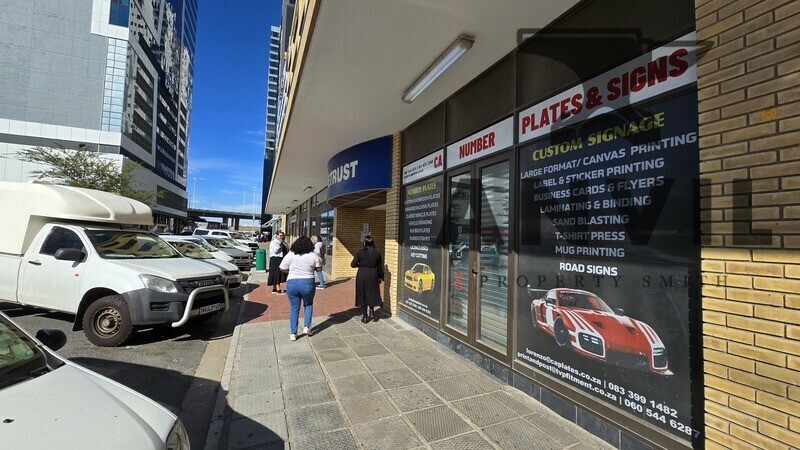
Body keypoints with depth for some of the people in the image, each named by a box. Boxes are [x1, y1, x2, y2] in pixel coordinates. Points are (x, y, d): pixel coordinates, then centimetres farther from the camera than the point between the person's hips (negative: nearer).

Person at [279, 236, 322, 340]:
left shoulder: (290, 255, -5)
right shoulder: (313, 256, -6)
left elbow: (282, 269, 0)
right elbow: (319, 268, 2)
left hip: (292, 283, 1)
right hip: (308, 283, -1)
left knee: (294, 308, 14)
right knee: (308, 305, 23)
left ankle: (293, 333, 18)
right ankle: (306, 327, 15)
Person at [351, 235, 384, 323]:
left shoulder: (360, 252, -11)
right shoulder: (377, 253, -5)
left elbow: (353, 264, -8)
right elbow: (380, 267, 1)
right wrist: (381, 277, 14)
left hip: (362, 276, -1)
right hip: (373, 276, 1)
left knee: (363, 295, 11)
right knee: (372, 295, 18)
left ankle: (365, 317, 17)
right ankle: (372, 313, 19)